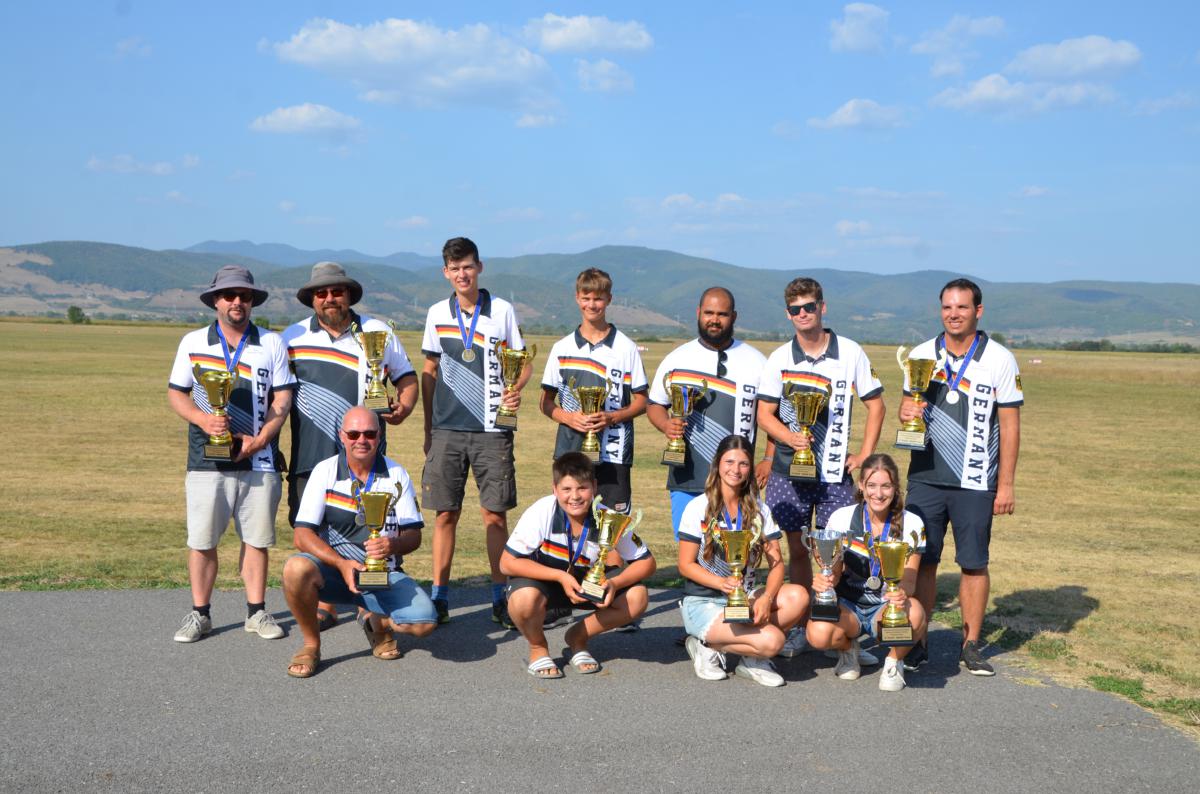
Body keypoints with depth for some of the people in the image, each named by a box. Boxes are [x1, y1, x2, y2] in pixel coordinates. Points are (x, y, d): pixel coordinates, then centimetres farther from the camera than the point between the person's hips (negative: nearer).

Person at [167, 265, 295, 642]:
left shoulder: (272, 343, 7)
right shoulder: (193, 342, 8)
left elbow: (282, 398, 4)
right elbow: (176, 393, 8)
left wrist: (260, 438, -9)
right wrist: (203, 420, -12)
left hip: (258, 459, 0)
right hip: (207, 459, 0)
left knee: (257, 537, 5)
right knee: (201, 540, 2)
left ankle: (257, 612, 16)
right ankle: (199, 614, 14)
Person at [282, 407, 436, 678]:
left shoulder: (396, 475, 1)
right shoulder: (325, 471, -4)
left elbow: (414, 535, 0)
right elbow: (302, 535, -11)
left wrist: (393, 545, -25)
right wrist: (342, 564, -27)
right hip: (332, 568, -1)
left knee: (424, 620, -23)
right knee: (296, 569, -35)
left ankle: (377, 622, 14)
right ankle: (311, 645, -7)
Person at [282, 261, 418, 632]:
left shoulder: (378, 333, 9)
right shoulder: (293, 337, 10)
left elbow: (406, 376, 15)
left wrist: (404, 407, -4)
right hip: (310, 454, 1)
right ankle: (324, 605, 16)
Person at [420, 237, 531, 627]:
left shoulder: (502, 310, 2)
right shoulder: (437, 314, 9)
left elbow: (523, 363, 8)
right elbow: (429, 371, 15)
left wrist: (514, 389, -14)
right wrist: (427, 427, 13)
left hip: (491, 428, -2)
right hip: (447, 429, 2)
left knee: (495, 512, 0)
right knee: (445, 513, 4)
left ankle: (500, 596, 10)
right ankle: (439, 597, 12)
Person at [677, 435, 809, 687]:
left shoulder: (759, 510, 7)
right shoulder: (698, 508, -5)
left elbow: (776, 562, 0)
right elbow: (685, 565, -7)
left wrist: (766, 598, -20)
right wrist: (722, 582, -24)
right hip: (702, 602, -5)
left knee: (798, 597, -24)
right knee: (771, 641, -27)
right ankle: (706, 647, -3)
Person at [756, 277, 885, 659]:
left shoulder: (851, 353, 2)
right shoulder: (779, 358, 4)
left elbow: (875, 405, 8)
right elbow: (765, 414, 4)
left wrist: (865, 455, -1)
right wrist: (790, 437, -16)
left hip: (835, 470, -1)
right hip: (789, 468, 1)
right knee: (797, 549, 7)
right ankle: (798, 628, 18)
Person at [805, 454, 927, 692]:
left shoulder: (911, 524, -6)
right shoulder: (841, 518, -6)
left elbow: (909, 579, -12)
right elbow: (834, 573, -5)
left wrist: (902, 593, -37)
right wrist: (823, 581, -30)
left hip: (888, 607, 0)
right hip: (848, 605, 0)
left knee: (914, 614, -36)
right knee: (819, 634, -32)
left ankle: (894, 661, -1)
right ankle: (847, 648, 8)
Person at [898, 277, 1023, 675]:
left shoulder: (1000, 359, -2)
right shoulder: (921, 355, 6)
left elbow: (1010, 426, -1)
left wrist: (1006, 484, -5)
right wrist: (906, 412, -10)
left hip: (976, 482, -2)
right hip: (925, 476, 2)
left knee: (974, 563, 3)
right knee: (921, 561, 4)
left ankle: (971, 646, 15)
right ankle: (917, 642, 14)